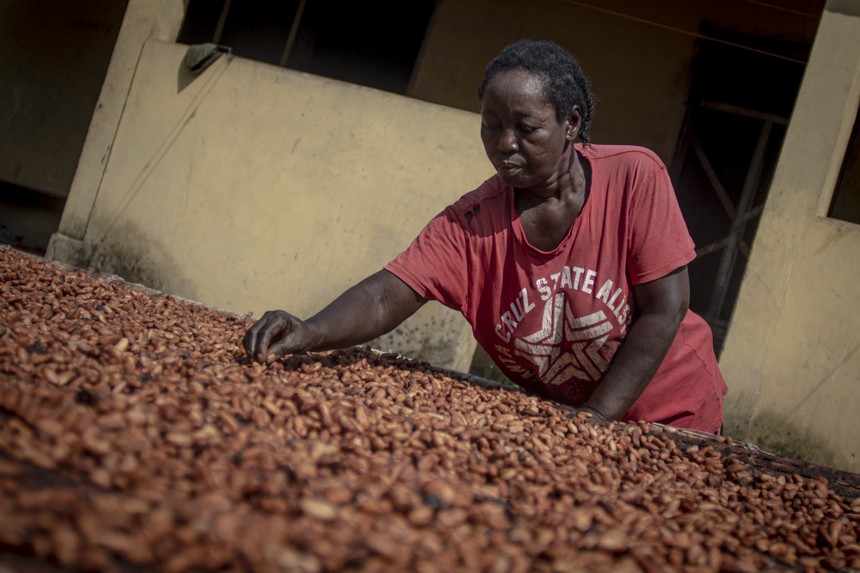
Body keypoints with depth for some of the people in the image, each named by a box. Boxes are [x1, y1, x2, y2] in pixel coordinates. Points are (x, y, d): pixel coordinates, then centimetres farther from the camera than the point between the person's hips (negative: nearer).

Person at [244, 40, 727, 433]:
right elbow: (385, 297, -23)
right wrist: (311, 333, -45)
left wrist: (593, 421, -24)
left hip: (673, 423, -1)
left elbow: (664, 310, -20)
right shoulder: (471, 224, -14)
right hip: (553, 415, 2)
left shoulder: (635, 177, -20)